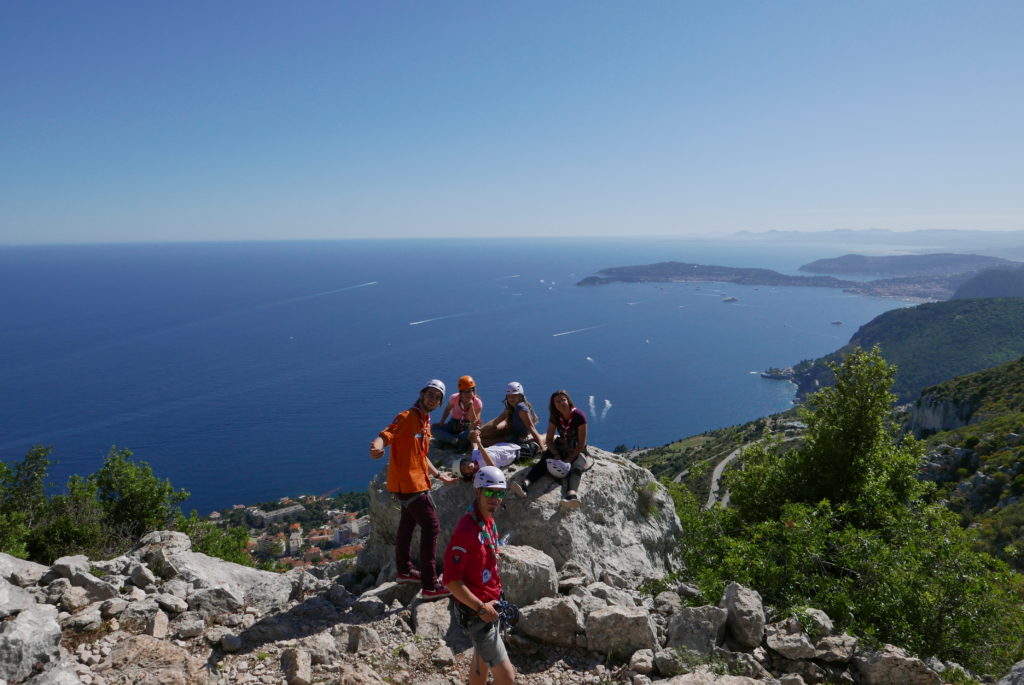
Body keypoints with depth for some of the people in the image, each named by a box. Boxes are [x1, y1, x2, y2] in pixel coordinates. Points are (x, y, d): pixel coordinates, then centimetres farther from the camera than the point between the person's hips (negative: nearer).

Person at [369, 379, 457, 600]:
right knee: (431, 526, -12)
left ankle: (404, 571, 41)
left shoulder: (425, 423, 15)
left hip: (416, 483, 10)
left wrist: (438, 475, 30)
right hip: (408, 483, -10)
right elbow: (385, 435, -28)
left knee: (408, 524, 22)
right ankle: (430, 586, -8)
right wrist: (377, 446, -49)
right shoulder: (407, 417, -13)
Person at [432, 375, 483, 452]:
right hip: (453, 425, 2)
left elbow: (474, 422, -23)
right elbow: (447, 409, 6)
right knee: (433, 428, -24)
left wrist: (471, 406, -32)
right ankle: (458, 441, -33)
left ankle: (447, 439, -30)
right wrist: (441, 422, -8)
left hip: (467, 426, -1)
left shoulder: (478, 403, -17)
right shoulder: (455, 398, -15)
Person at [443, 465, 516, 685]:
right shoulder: (467, 530, -28)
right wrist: (480, 608, -23)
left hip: (489, 605, 9)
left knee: (482, 661, 26)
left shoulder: (488, 521, 1)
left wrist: (493, 600, 14)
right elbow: (451, 580, -28)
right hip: (475, 612, -9)